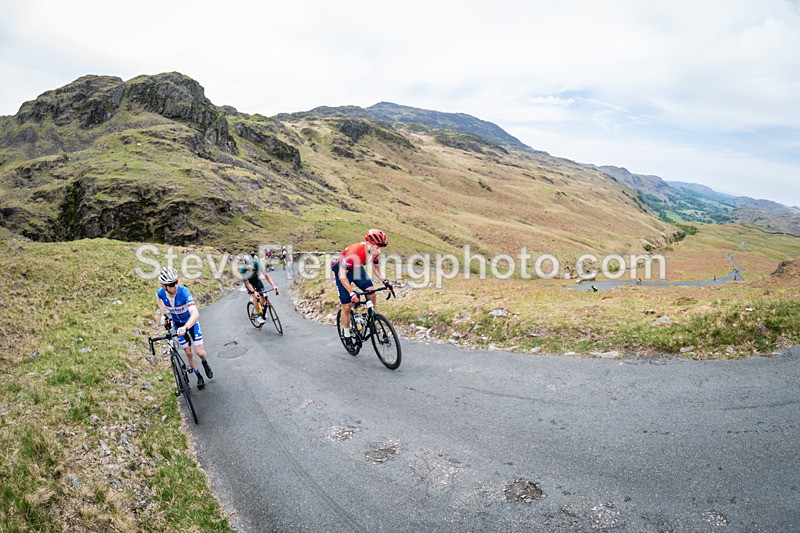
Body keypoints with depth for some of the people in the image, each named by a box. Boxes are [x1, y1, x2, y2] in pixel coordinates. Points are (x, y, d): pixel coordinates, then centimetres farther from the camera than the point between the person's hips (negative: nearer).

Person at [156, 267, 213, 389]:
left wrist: (185, 327, -62)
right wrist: (163, 314, -2)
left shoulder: (184, 292, -36)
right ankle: (199, 377, 28)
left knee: (199, 352, -5)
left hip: (191, 322, -3)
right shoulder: (161, 292, -23)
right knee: (188, 353, 7)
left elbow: (195, 314, -47)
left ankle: (205, 363, 32)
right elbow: (158, 297, 7)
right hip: (177, 324, 3)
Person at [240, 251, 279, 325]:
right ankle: (258, 316, -12)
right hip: (249, 282, -2)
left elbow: (266, 275, -30)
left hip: (257, 280, 2)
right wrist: (253, 292, -44)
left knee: (263, 297, -9)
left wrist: (273, 285, -39)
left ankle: (262, 308, 25)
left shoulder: (256, 264, -32)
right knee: (256, 296, -24)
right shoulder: (242, 269, -34)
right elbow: (246, 282, -30)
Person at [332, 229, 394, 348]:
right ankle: (347, 336, 17)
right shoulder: (353, 253, -40)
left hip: (357, 269, 5)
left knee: (372, 293, -15)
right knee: (346, 306, -3)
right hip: (343, 271, -5)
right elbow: (342, 275, -32)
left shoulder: (374, 251, -21)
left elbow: (376, 268, -1)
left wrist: (385, 281, -16)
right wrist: (352, 293, -36)